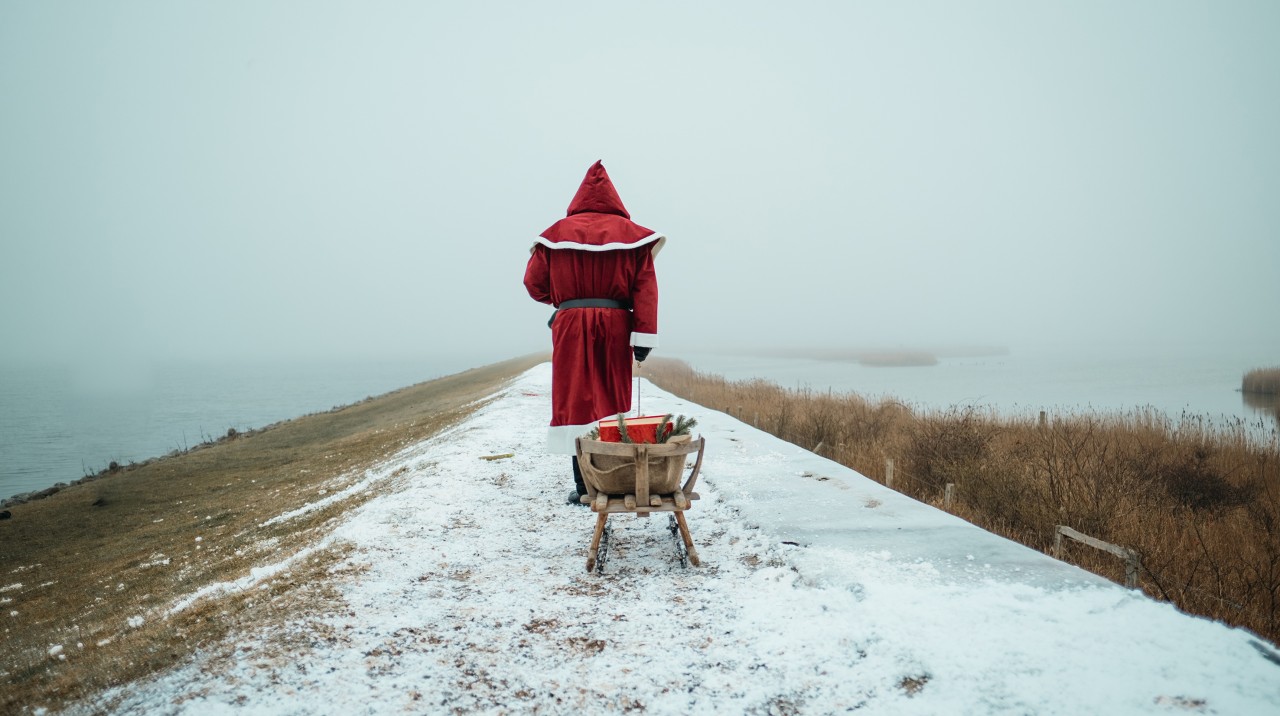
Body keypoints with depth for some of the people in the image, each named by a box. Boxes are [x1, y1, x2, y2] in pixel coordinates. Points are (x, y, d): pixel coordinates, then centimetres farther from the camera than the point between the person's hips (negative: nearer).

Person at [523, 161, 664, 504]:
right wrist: (645, 334, -6)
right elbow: (645, 287, -4)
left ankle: (584, 485, -1)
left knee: (575, 402, 3)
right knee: (613, 401, 7)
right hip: (615, 325, 1)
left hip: (570, 326, 0)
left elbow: (535, 284, 7)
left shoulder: (557, 233, 5)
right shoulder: (631, 233, 5)